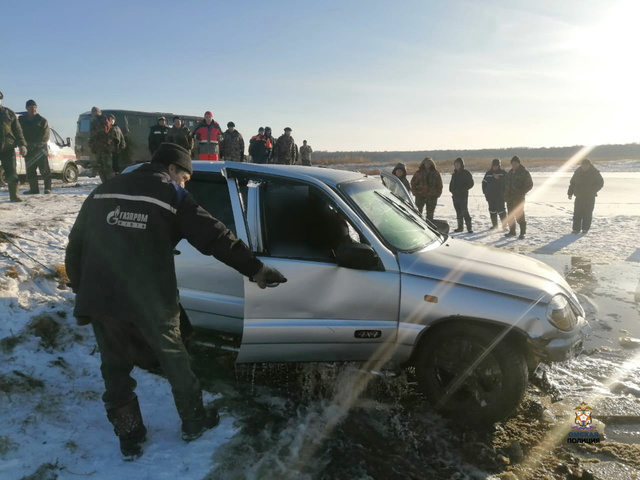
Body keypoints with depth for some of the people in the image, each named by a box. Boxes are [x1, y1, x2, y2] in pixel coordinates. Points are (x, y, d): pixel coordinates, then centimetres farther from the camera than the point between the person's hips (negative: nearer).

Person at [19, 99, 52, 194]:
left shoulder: (42, 120, 1)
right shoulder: (21, 120, 10)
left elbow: (45, 136, -7)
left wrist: (35, 144, -17)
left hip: (40, 149, -4)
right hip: (28, 151, 4)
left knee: (45, 170, -6)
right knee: (30, 171, 6)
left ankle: (47, 188, -1)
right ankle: (34, 189, 13)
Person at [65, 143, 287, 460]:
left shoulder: (103, 191, 17)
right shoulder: (172, 195, 2)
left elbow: (76, 243, 20)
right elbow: (214, 237, -7)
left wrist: (80, 289, 29)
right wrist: (255, 269, -4)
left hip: (99, 298, 4)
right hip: (150, 299, -3)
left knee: (116, 370, 19)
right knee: (174, 361, 17)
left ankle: (129, 439, 30)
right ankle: (194, 423, 32)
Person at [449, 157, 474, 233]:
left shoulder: (466, 173, -4)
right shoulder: (454, 174, 14)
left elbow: (470, 184, -6)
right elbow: (451, 184, 21)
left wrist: (462, 189, -15)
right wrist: (452, 190, 4)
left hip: (463, 195, -6)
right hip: (455, 195, 6)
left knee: (464, 211, -11)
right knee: (458, 212, 9)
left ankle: (469, 227, -7)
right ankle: (460, 227, 15)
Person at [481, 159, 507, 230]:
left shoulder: (503, 173, -1)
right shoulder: (488, 173, 9)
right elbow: (484, 183, 15)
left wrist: (498, 178, -23)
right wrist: (485, 192, 7)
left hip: (500, 196, -4)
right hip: (490, 196, 4)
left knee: (501, 210, -12)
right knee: (492, 210, 11)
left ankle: (504, 226, -9)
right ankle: (494, 224, 22)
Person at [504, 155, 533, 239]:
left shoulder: (524, 172, -4)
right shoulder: (510, 173, 14)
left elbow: (529, 184, -6)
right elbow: (506, 184, 20)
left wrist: (521, 192, -16)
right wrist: (505, 195, 9)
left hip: (519, 197, -6)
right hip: (510, 197, 6)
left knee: (519, 215, -10)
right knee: (510, 215, 10)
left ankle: (522, 232, -2)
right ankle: (512, 231, 21)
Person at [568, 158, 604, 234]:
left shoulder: (595, 172, -5)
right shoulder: (577, 171, 4)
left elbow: (600, 183, -2)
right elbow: (572, 183, 12)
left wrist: (592, 190, -16)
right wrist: (570, 193, 5)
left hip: (590, 197, -2)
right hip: (579, 196, 2)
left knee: (588, 213, 0)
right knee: (577, 213, -2)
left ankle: (585, 229, 10)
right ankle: (576, 229, 3)